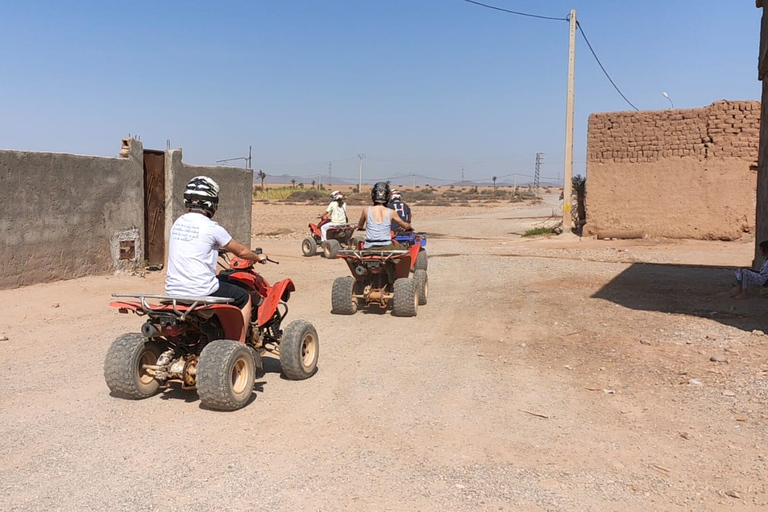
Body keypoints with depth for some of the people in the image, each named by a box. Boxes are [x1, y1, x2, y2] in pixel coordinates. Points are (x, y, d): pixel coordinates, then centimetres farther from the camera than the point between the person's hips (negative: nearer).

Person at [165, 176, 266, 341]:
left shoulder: (178, 223, 7)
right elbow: (240, 251, 0)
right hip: (200, 290, -7)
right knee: (244, 298, 13)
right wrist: (258, 257, 20)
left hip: (173, 290, 7)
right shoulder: (211, 228, -12)